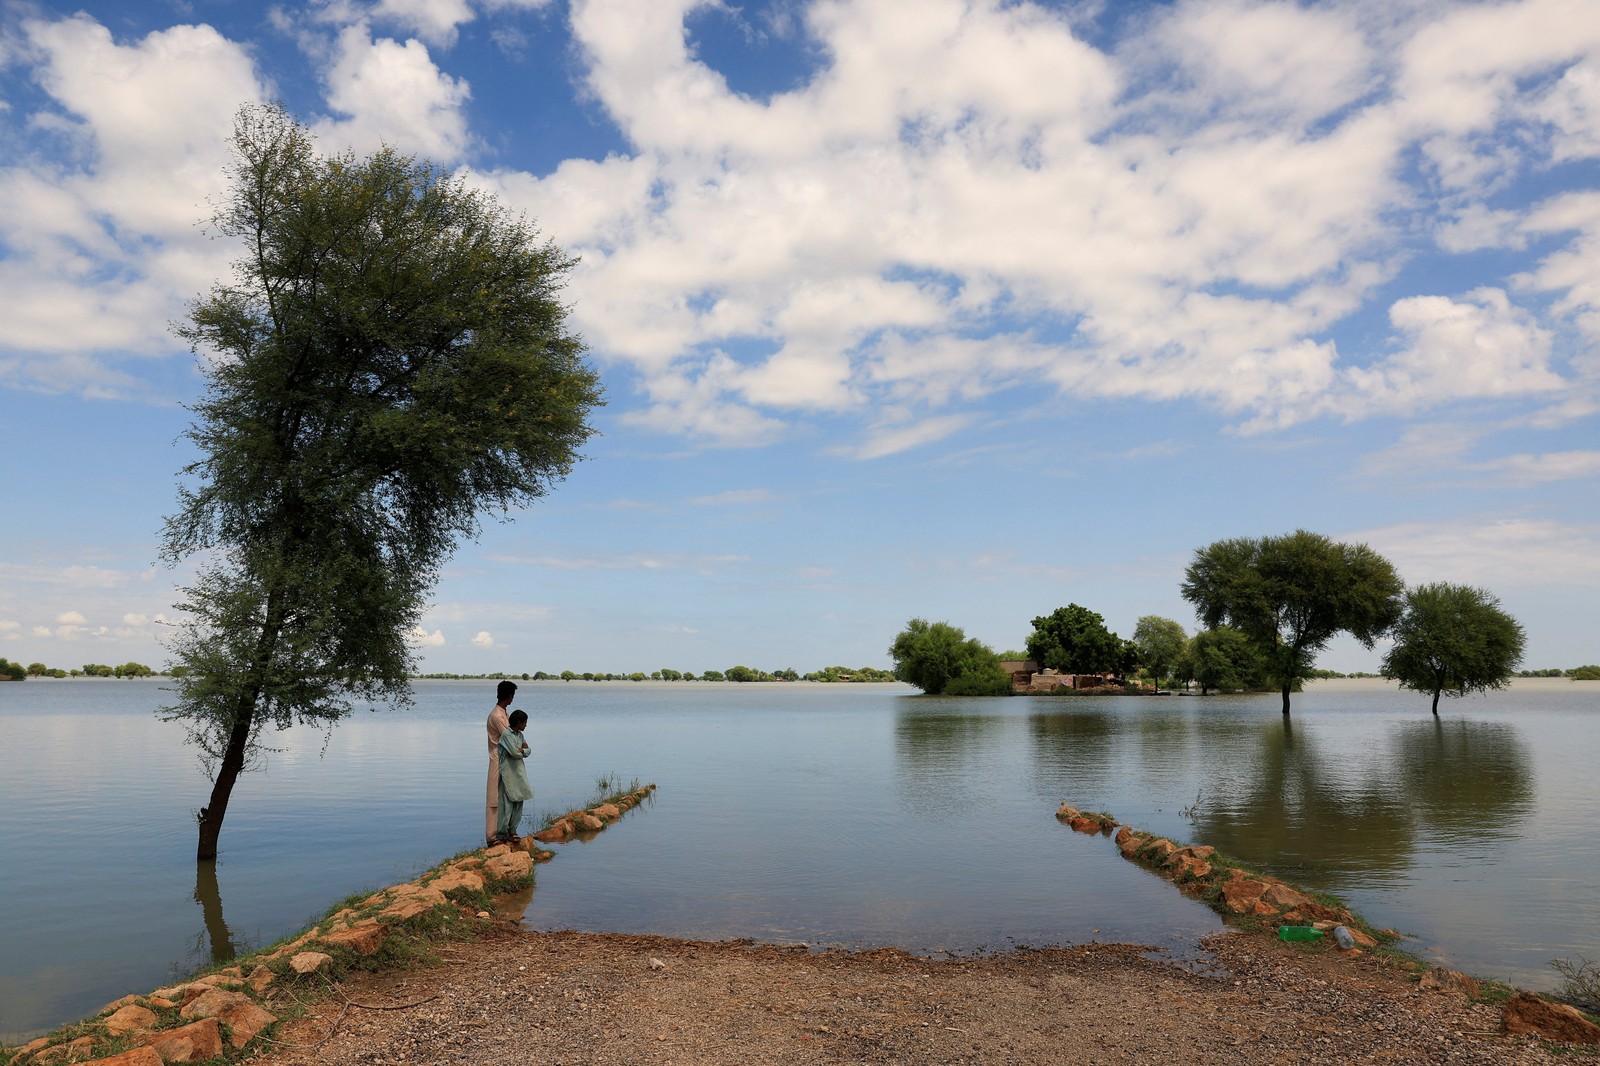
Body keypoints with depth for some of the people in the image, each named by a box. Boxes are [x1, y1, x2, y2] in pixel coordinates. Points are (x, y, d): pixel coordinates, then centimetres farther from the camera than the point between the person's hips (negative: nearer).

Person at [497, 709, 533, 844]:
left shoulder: (520, 735, 13)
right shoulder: (506, 734, -13)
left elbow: (527, 752, 9)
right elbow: (515, 753, -18)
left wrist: (521, 750, -11)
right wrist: (523, 749, 1)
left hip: (519, 772, 8)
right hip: (508, 772, -8)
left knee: (518, 803, 7)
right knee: (507, 804, -7)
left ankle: (512, 831, 15)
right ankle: (502, 833, 0)